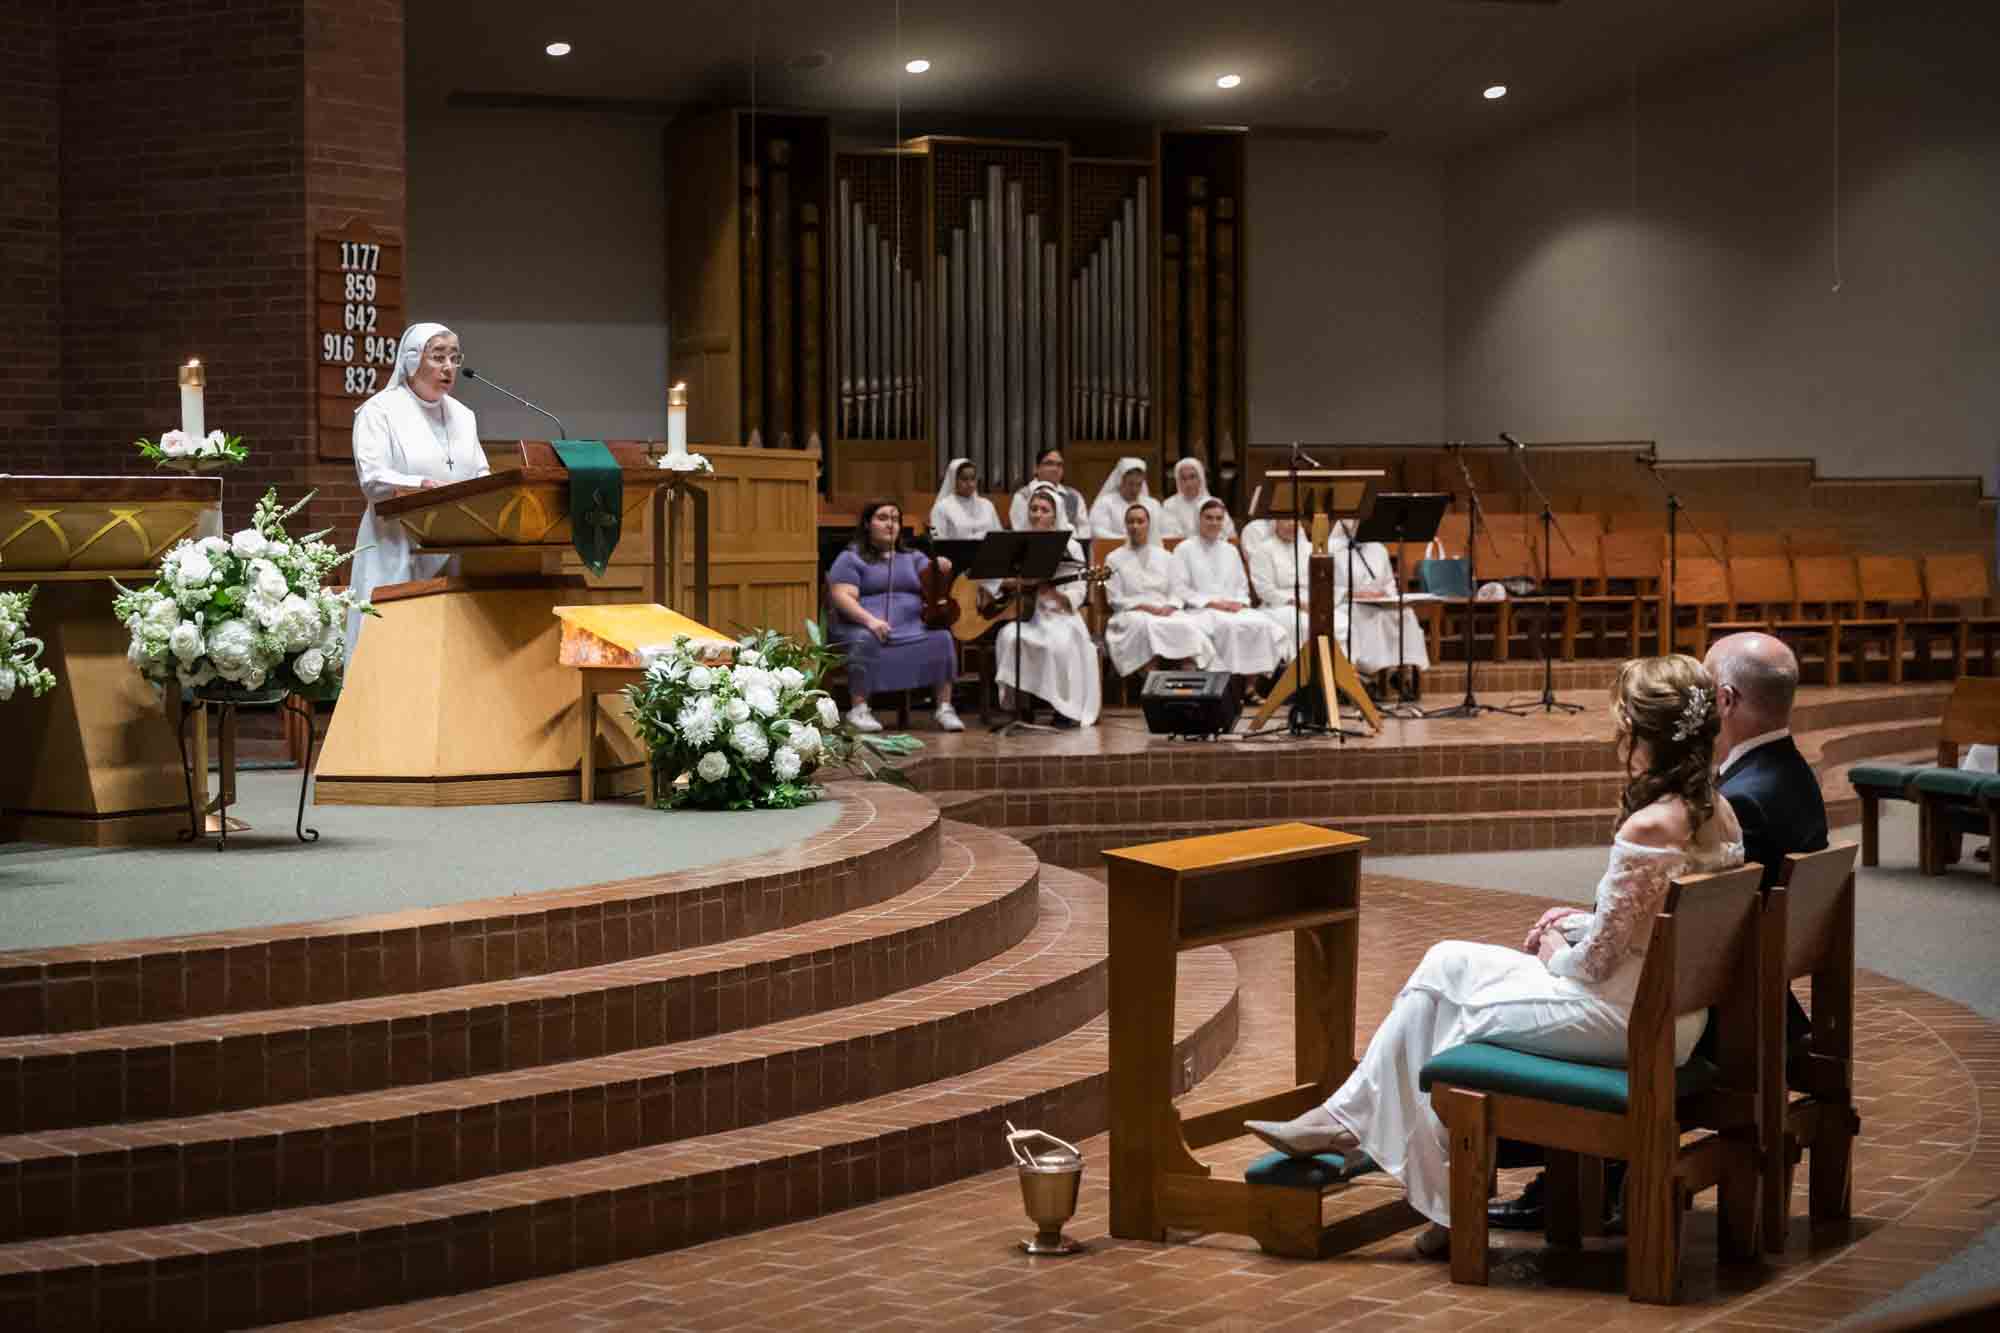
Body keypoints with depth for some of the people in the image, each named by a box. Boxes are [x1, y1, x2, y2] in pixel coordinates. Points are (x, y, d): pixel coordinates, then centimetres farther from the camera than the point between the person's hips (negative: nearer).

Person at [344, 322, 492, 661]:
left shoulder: (463, 415, 18)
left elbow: (481, 475, 15)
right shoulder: (380, 410, -1)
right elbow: (372, 480, -12)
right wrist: (426, 488, -27)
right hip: (397, 555, -5)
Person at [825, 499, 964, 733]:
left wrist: (941, 572, -20)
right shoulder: (851, 558, 7)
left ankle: (944, 708, -20)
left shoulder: (913, 558, 20)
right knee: (865, 641, -37)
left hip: (913, 626, 3)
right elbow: (842, 597, -8)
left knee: (941, 638, -24)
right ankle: (859, 708, -31)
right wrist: (869, 619, -25)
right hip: (865, 626, -3)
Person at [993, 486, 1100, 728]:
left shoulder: (1070, 547, 2)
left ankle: (1066, 710, -17)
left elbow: (1076, 596, -4)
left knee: (1060, 643, -34)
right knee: (1008, 637, -30)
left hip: (1058, 617, -2)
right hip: (1023, 614, 2)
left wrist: (1054, 594, -24)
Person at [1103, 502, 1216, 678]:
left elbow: (1175, 593, 15)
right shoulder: (1114, 559, 12)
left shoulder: (1164, 557, 21)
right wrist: (1146, 607, -11)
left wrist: (1168, 607, -8)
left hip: (1166, 611, 3)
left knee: (1188, 625, -31)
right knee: (1146, 625, -40)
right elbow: (1115, 599, 2)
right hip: (1131, 613, -3)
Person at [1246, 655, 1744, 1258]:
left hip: (1629, 1018, -9)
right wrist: (1580, 923, 10)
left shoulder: (1646, 830, -27)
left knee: (1458, 1021, 10)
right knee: (1445, 962, 12)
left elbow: (1594, 962, -20)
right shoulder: (1719, 812, 2)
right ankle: (1345, 1118, 15)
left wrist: (1557, 952, 1)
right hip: (1673, 1009, 9)